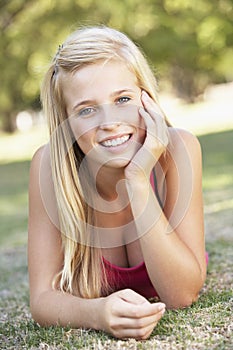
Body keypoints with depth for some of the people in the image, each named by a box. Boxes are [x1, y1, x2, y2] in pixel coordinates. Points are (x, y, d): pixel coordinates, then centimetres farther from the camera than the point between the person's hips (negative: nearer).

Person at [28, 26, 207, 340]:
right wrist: (98, 313, -47)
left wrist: (137, 180, -38)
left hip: (177, 326, 0)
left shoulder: (177, 149, -28)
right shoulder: (50, 165, -26)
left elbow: (183, 294, -29)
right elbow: (42, 297, -24)